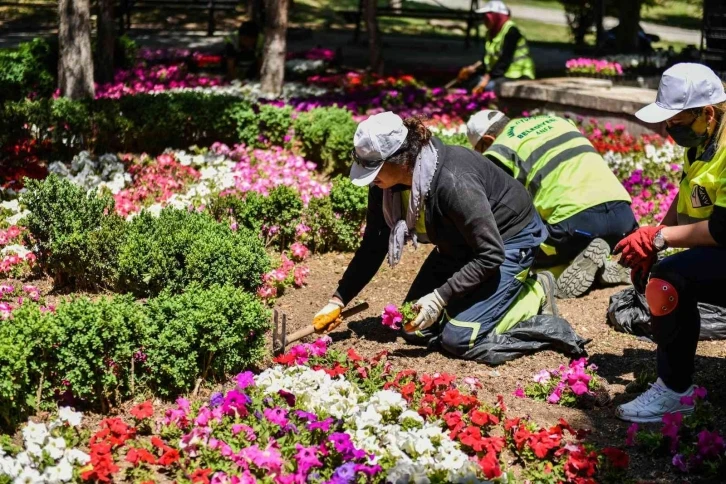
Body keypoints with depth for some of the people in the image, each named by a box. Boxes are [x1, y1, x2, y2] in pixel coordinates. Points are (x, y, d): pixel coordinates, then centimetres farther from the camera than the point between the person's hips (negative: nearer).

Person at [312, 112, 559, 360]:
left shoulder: (454, 182, -38)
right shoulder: (384, 186, -16)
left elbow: (491, 255, -31)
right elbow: (373, 247, -2)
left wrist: (440, 297, -30)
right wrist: (338, 300, -7)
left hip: (509, 238, -7)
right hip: (459, 246, 8)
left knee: (459, 339, -18)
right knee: (416, 331, 3)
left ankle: (535, 294, 2)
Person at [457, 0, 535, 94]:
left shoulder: (511, 31, -15)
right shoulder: (491, 32, 12)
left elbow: (505, 59, -23)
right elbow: (488, 59, 14)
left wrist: (487, 78, -27)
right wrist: (473, 68, -4)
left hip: (518, 77, -9)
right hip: (501, 74, 9)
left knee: (489, 86, -31)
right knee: (472, 77, -5)